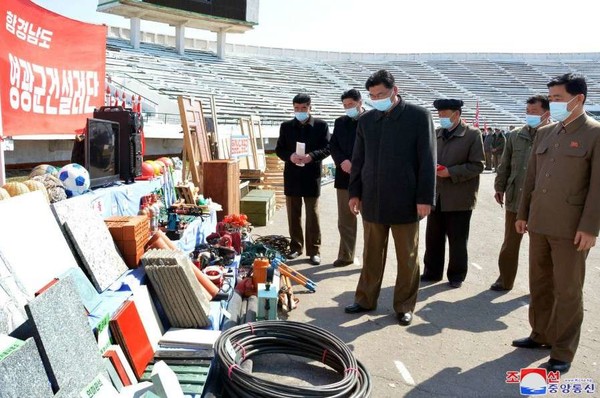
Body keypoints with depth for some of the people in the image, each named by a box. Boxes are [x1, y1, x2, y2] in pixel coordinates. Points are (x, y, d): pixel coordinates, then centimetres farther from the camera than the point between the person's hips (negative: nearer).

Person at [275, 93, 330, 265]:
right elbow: (279, 149, 8)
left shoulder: (321, 125, 1)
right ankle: (295, 247, 22)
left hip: (312, 176, -3)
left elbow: (327, 148, -2)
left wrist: (311, 156, -19)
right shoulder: (286, 126, 8)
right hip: (292, 176, 3)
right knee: (293, 214, 10)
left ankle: (314, 250, 8)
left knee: (312, 215, 2)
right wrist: (289, 156, -14)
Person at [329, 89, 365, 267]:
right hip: (345, 177, 4)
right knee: (345, 220, 10)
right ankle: (346, 255, 21)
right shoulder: (340, 122, 12)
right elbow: (333, 145, 8)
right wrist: (342, 161, -11)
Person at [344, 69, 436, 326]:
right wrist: (354, 192, 8)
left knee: (407, 258, 8)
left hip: (405, 201, -3)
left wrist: (425, 198, -11)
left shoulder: (419, 116, -4)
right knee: (371, 256, 13)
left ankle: (404, 306, 22)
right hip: (372, 200, 3)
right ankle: (366, 300, 26)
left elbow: (427, 160, -7)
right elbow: (358, 160, 13)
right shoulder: (366, 120, 8)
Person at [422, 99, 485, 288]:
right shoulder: (436, 134, 11)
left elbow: (477, 165, -10)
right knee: (433, 237, 10)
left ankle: (457, 276, 20)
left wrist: (451, 172, -18)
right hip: (436, 196, 5)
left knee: (457, 241, 7)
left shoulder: (473, 134, -5)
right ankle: (432, 272, 24)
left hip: (459, 198, -5)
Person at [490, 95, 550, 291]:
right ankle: (505, 279, 26)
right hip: (515, 198, 4)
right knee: (510, 242, 12)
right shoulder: (516, 136, 6)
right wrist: (499, 187, 10)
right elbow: (505, 165, 11)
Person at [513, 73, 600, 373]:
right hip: (539, 224, 6)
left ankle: (563, 351, 16)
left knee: (567, 290, 4)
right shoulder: (544, 133, 11)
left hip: (571, 228, -6)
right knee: (539, 284, 16)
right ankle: (541, 334, 32)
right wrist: (523, 214, 13)